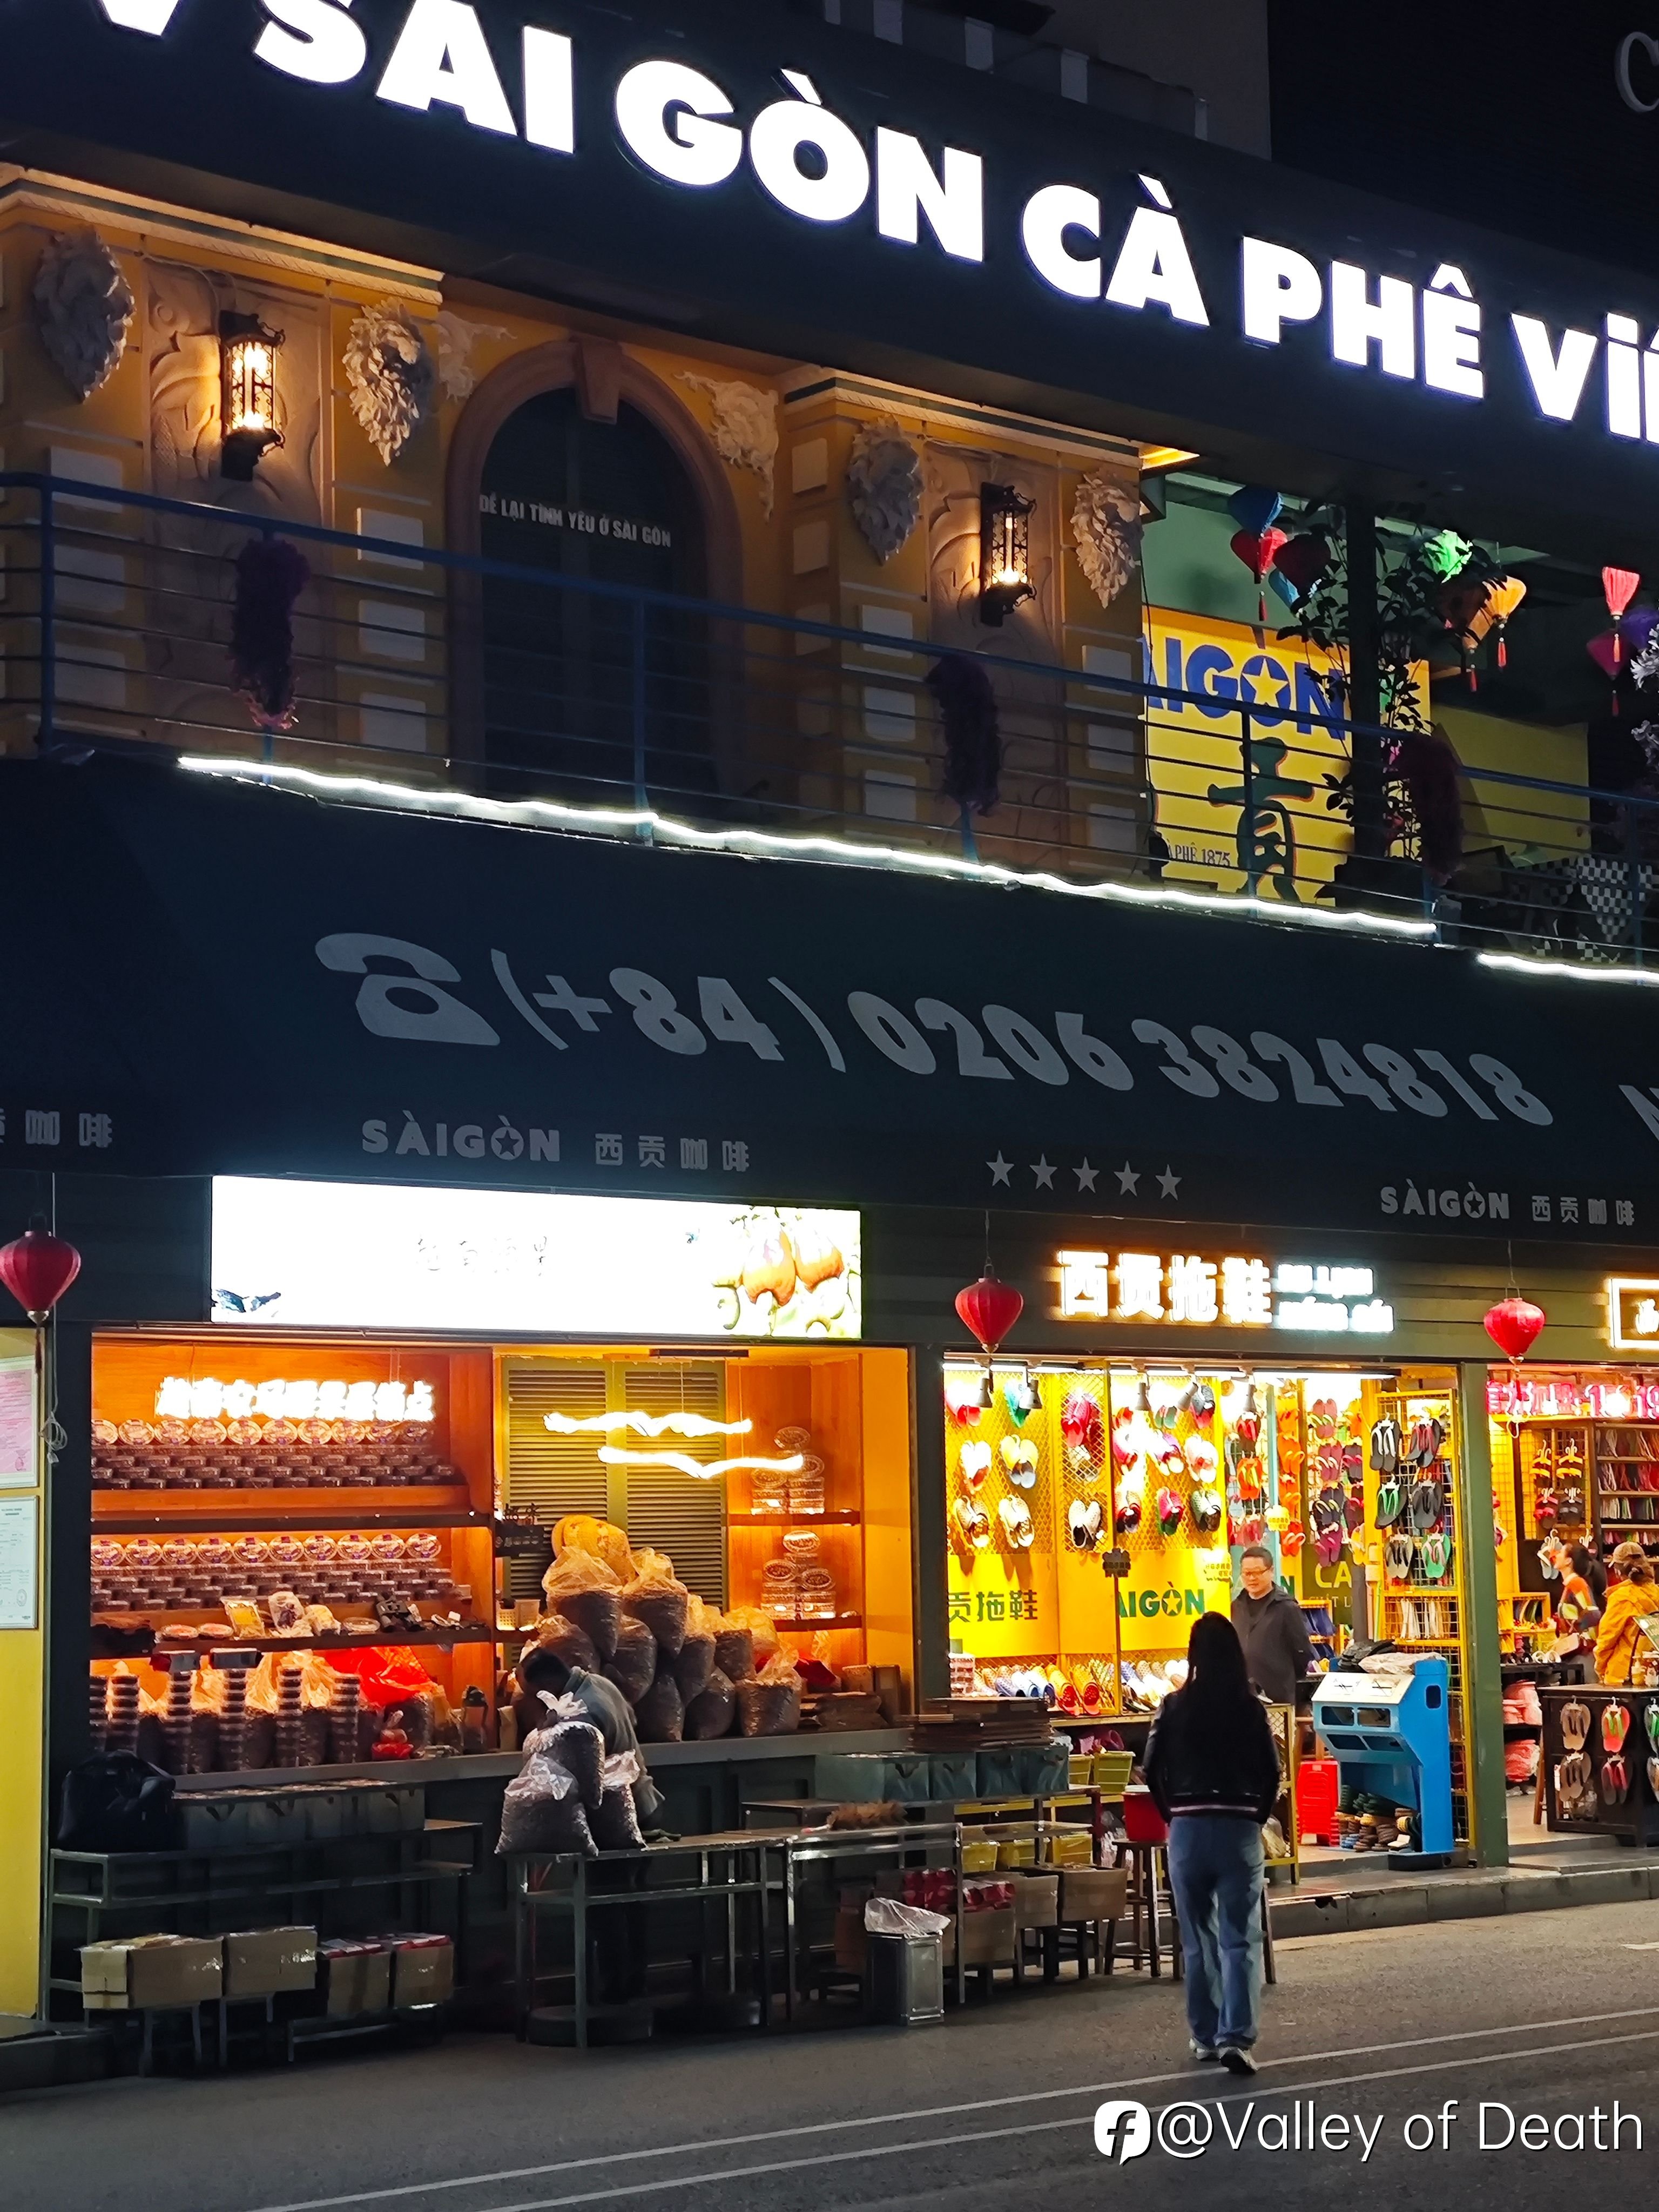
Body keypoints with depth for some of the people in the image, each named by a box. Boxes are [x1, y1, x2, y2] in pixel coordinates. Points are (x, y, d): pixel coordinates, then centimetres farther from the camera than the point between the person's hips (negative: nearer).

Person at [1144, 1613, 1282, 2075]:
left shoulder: (1175, 1707, -1)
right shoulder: (1251, 1708, -2)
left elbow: (1153, 1770, -2)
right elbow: (1272, 1772, -2)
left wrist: (1173, 1815, 10)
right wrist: (1258, 1817, 11)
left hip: (1187, 1829, 1)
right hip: (1239, 1829, -1)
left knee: (1197, 1938, 13)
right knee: (1240, 1939, -1)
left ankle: (1206, 2035, 20)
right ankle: (1234, 2037, -14)